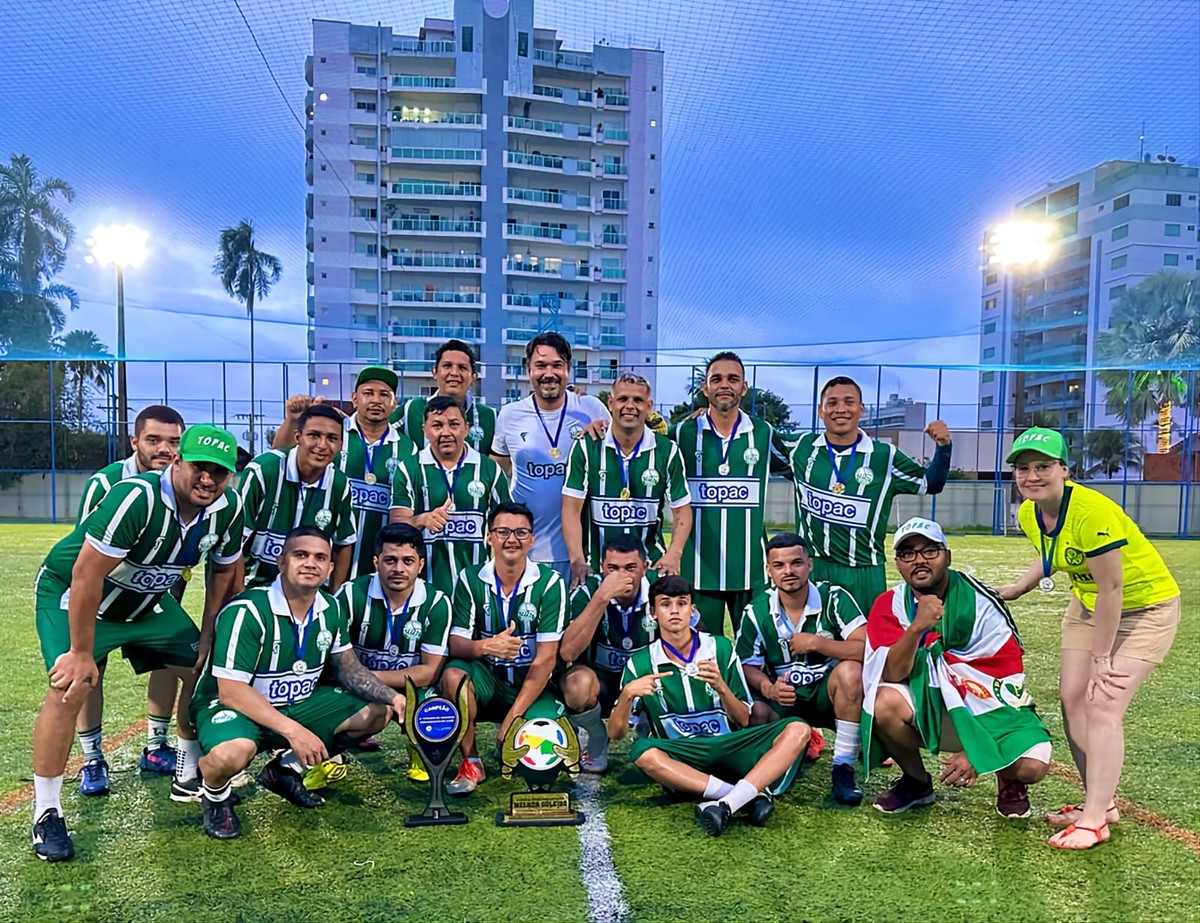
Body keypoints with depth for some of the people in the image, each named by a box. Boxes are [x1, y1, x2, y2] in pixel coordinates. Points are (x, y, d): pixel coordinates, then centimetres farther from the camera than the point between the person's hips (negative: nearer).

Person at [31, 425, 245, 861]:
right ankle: (46, 815, -5)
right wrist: (81, 652, -25)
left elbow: (224, 572, 2)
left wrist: (209, 636, 0)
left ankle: (188, 776, 22)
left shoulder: (228, 508, -15)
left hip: (147, 602, 6)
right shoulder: (136, 497, -36)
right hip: (72, 592, -6)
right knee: (71, 686, -22)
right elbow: (87, 576, -32)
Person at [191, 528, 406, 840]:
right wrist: (292, 731, -33)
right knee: (233, 751, -39)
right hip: (232, 705, -7)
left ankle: (286, 768, 13)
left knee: (377, 713, -1)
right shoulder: (246, 611, -25)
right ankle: (215, 797, 0)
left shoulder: (330, 609, -3)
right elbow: (231, 691, -27)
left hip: (298, 704, 7)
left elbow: (348, 668, 7)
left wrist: (393, 697, -11)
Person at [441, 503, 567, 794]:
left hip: (533, 684, -1)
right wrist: (484, 646, -35)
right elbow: (456, 643, -10)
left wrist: (512, 718, -19)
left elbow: (547, 658, -13)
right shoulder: (470, 579, -5)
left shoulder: (549, 582, -10)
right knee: (454, 674, -31)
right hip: (486, 680, 1)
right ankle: (470, 762, -9)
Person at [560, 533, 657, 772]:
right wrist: (601, 597, -39)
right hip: (601, 679, -1)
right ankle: (594, 748, -1)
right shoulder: (588, 592, -18)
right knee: (579, 683, -35)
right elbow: (567, 652, -32)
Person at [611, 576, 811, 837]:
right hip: (682, 761, -2)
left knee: (797, 730, -20)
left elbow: (743, 720, 5)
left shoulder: (720, 648, 5)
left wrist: (721, 687, -15)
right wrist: (627, 693, -20)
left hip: (729, 747, 2)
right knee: (644, 752, -34)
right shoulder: (640, 663, 2)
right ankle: (752, 795, -34)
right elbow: (615, 733, 0)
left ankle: (727, 803, -39)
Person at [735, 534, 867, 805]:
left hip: (829, 693, -1)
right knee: (753, 713, -29)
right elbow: (749, 666, -2)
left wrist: (815, 643, -24)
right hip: (783, 698, 2)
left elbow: (866, 649, -22)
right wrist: (768, 688, -24)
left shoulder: (834, 598, -12)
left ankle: (844, 767, -16)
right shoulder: (756, 611, -5)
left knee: (851, 671, -33)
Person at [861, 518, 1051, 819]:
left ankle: (1009, 782, 13)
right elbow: (891, 675, -20)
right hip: (927, 709, 1)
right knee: (886, 701, -30)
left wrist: (974, 751, -19)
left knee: (1032, 765, -28)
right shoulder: (889, 605, -9)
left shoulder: (980, 603, -14)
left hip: (987, 709, -1)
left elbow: (1008, 682, -13)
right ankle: (916, 783, 0)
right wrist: (917, 627, -38)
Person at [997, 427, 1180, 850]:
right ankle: (1101, 803, 18)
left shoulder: (1092, 512, -33)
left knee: (1103, 702, -15)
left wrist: (1101, 657, -20)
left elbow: (1111, 589, -28)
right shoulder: (1028, 514, -8)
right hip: (1088, 604, 8)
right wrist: (1017, 588, 0)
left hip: (1144, 609, -8)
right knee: (1072, 696, 3)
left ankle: (1094, 820, -6)